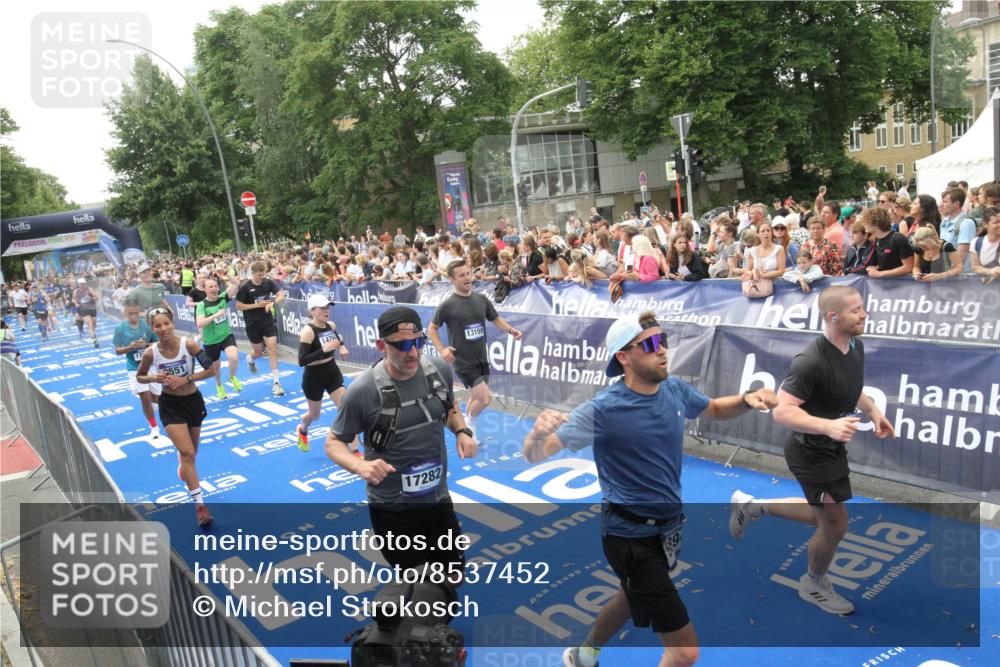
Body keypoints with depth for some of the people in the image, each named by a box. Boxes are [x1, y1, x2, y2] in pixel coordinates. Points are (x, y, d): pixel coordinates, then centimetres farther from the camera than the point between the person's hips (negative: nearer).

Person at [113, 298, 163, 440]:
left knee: (156, 398, 11)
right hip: (135, 368, -1)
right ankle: (154, 427, 12)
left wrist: (146, 344, -23)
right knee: (145, 397, -7)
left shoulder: (147, 324, -11)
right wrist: (130, 347, -22)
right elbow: (117, 350, -4)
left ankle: (153, 401, 51)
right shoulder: (120, 328, -9)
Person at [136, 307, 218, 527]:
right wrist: (154, 378, -18)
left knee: (190, 451, 22)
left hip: (193, 401, 2)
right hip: (170, 404, -1)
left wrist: (186, 379, -23)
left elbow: (212, 370, -15)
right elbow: (139, 377, 2)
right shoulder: (151, 353, -15)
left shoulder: (188, 344, -18)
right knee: (187, 453, -13)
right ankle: (199, 504, -6)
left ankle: (184, 469, 59)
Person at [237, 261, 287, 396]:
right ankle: (250, 358, 50)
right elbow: (238, 306, -10)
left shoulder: (268, 283, -4)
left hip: (268, 321, 2)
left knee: (272, 349, -7)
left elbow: (281, 295, -4)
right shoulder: (245, 287, -12)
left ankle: (276, 382, -3)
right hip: (252, 324, -2)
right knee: (259, 352, 10)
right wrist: (257, 305, -18)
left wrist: (273, 302, -23)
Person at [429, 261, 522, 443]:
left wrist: (510, 330, -5)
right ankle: (470, 422, 18)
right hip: (463, 362, -5)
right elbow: (431, 328, -2)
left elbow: (495, 319, 13)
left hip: (481, 359, 6)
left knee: (475, 397, 17)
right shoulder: (447, 305, -12)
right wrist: (442, 349, -15)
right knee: (485, 398, -12)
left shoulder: (481, 299, 1)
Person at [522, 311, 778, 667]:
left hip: (667, 528, 8)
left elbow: (715, 409, 16)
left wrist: (747, 399, -5)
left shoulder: (675, 390, -6)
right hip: (631, 537, -8)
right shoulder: (603, 409, -24)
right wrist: (539, 433, -49)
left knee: (632, 599, 33)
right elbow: (534, 455, -26)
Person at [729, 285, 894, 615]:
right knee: (835, 524, 7)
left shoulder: (856, 346, -2)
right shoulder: (811, 361, -31)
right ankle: (814, 585, 36)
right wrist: (828, 426, -41)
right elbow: (782, 411, -32)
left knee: (825, 516, 23)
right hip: (812, 454, -9)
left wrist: (873, 411, 6)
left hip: (832, 449, 9)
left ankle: (751, 506, 36)